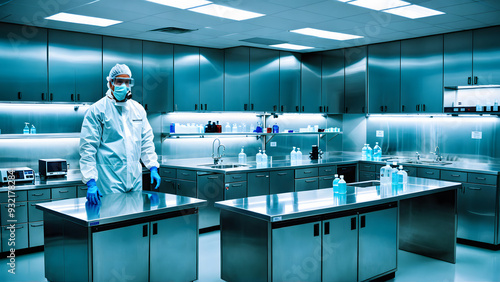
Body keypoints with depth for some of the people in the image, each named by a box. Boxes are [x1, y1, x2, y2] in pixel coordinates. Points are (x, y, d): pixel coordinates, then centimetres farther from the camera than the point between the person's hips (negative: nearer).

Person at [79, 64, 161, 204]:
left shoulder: (138, 109, 12)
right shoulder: (96, 110, -5)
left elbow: (146, 140, 18)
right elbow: (88, 147, -8)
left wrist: (153, 167, 7)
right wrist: (91, 181, -16)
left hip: (135, 180, 5)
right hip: (109, 181, -5)